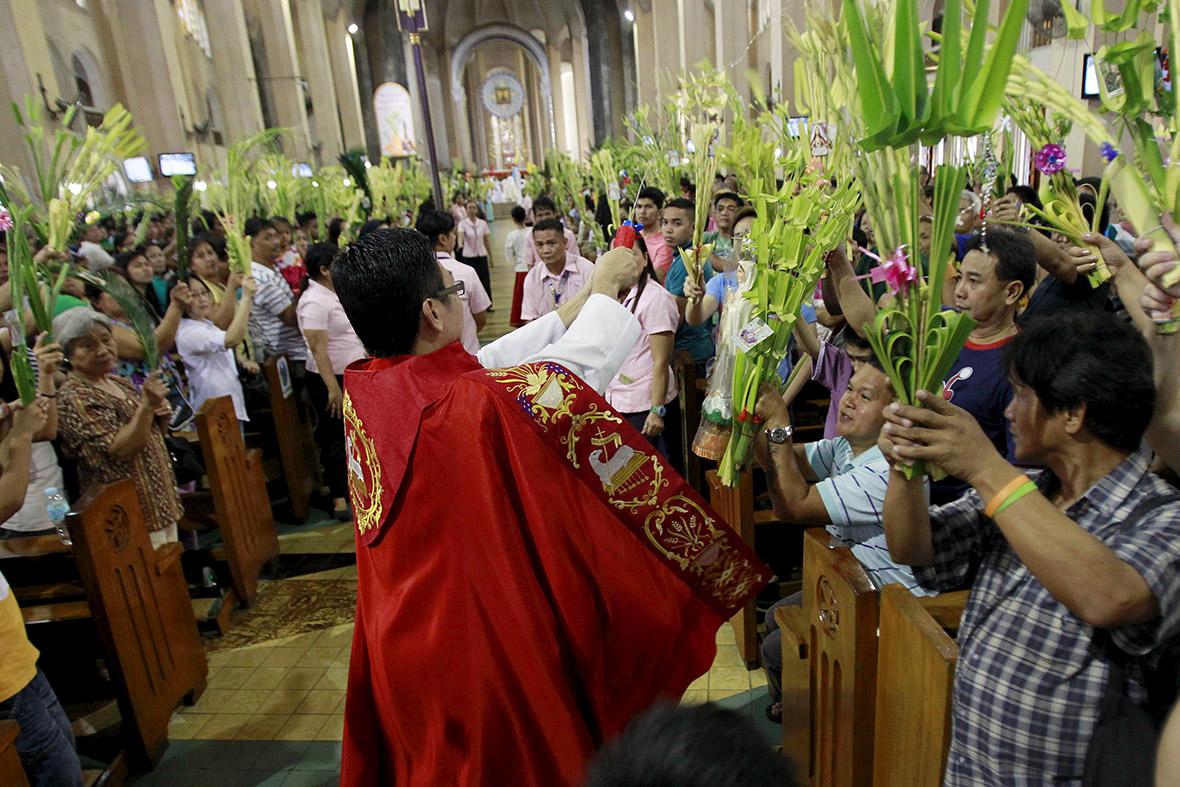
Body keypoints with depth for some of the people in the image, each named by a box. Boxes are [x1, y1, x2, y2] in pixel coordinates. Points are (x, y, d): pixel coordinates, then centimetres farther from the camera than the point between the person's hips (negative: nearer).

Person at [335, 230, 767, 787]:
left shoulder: (359, 389, -8)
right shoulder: (472, 402, -30)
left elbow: (486, 363, 0)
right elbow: (579, 364, -15)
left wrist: (585, 298, 7)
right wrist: (605, 285, 2)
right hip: (484, 633, -7)